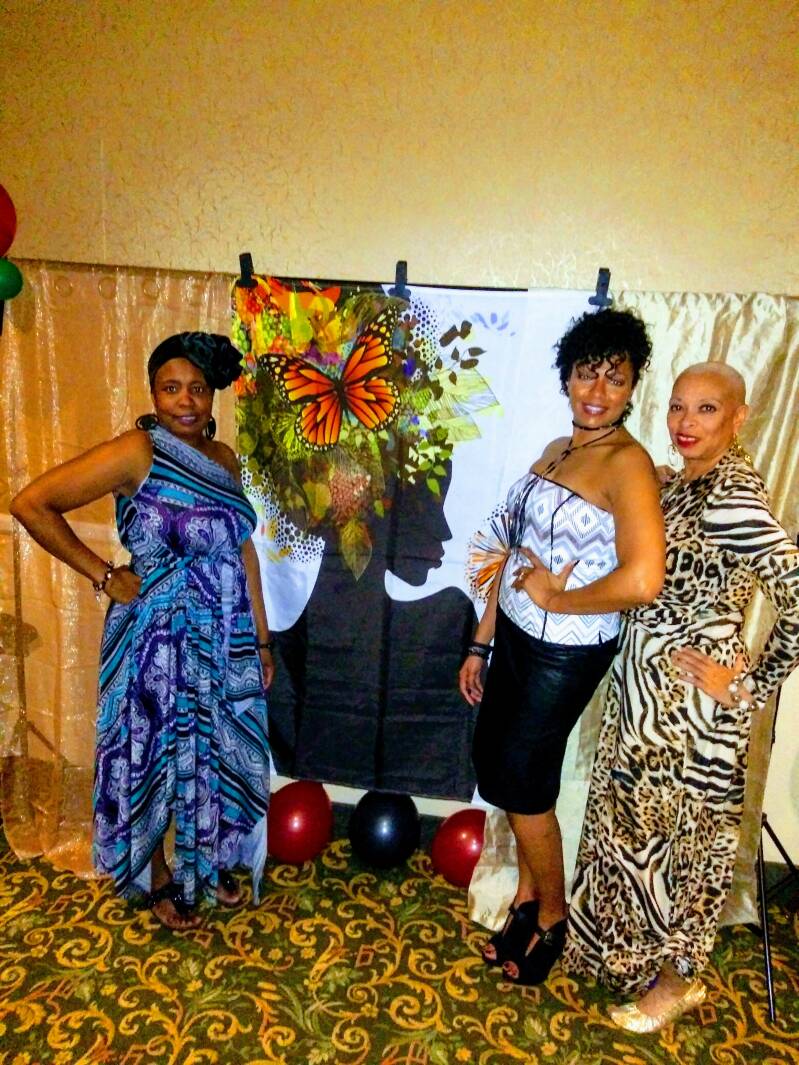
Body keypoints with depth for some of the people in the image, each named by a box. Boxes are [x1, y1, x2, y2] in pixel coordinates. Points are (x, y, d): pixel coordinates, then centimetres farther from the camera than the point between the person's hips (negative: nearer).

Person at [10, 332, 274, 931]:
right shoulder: (136, 452, -16)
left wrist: (262, 638, 9)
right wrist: (103, 575, -14)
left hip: (226, 642, 6)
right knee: (157, 757, 13)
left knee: (218, 753, 19)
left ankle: (209, 862, 44)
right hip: (159, 640, -6)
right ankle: (159, 881, 38)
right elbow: (31, 504, -17)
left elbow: (243, 551, 7)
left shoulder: (223, 457, 4)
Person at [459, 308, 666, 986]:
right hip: (516, 637, 8)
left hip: (566, 652, -8)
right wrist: (481, 643, 13)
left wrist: (556, 597, -17)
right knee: (496, 759, 18)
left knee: (522, 783, 7)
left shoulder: (628, 463, -18)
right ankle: (529, 896, 42)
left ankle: (551, 916, 35)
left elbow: (643, 579, -32)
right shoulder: (556, 451, 8)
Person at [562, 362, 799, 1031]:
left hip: (690, 704, -9)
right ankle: (643, 959, 45)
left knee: (681, 835, 10)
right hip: (646, 688, 9)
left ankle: (676, 982, 36)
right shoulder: (679, 484, 6)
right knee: (635, 824, 21)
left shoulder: (734, 497, -21)